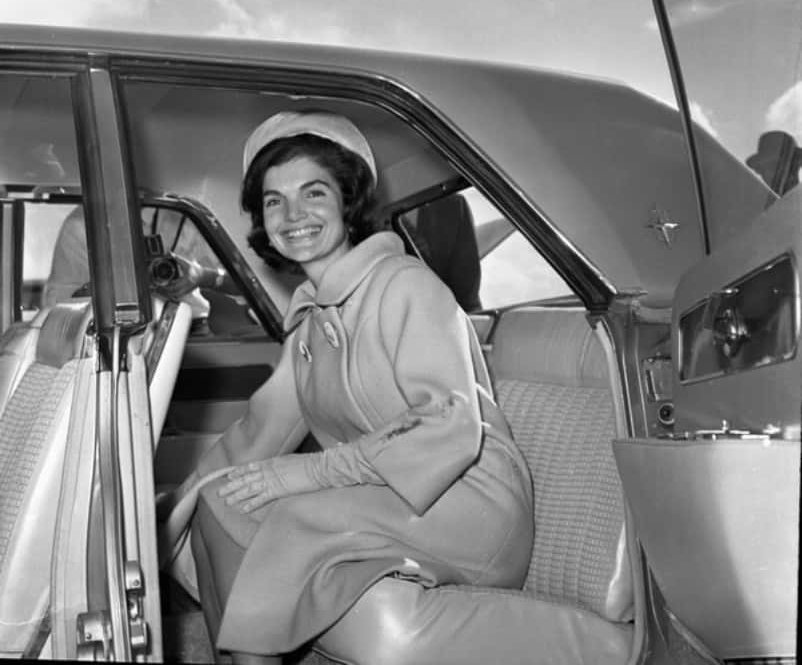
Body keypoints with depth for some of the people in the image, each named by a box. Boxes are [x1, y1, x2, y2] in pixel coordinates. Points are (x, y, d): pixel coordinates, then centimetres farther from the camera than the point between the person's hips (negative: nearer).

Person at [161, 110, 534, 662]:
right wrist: (179, 502, -4)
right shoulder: (310, 311, 13)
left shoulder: (407, 287, -13)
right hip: (377, 503, 8)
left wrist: (313, 471, -23)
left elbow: (452, 429, -22)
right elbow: (265, 424, 9)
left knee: (294, 513, -28)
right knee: (220, 501, -7)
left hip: (474, 503, -7)